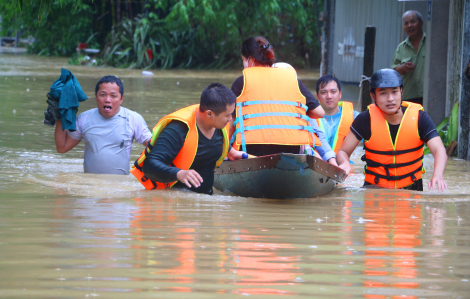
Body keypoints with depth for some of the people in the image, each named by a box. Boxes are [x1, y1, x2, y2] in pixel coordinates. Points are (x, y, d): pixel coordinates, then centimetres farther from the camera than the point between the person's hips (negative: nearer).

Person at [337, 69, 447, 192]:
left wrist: (437, 175, -39)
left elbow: (439, 150, -16)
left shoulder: (419, 117, -7)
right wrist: (344, 163, -30)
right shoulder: (366, 119, -7)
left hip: (410, 189, 1)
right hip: (374, 189, -1)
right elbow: (343, 151, -3)